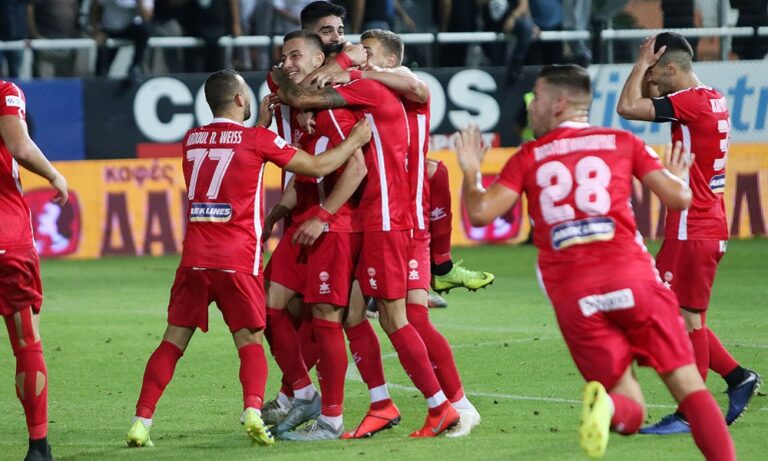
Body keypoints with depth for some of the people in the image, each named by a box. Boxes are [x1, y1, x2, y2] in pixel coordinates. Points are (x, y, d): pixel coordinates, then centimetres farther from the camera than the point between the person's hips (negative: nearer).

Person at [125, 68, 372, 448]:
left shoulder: (192, 140, 10)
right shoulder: (257, 140, -2)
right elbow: (318, 166, 4)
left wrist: (261, 123, 32)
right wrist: (356, 141, 17)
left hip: (194, 259, 3)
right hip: (238, 260, -3)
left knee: (173, 341, 7)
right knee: (250, 341, 5)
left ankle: (141, 423, -1)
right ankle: (253, 410, -19)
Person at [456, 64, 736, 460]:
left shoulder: (528, 158, 12)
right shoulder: (622, 143, 12)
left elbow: (480, 212, 3)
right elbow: (678, 198, 6)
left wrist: (471, 173, 23)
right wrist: (678, 175, 29)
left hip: (572, 294, 1)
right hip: (630, 277, -1)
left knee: (629, 408, 6)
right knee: (688, 385, 3)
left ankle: (607, 406, -29)